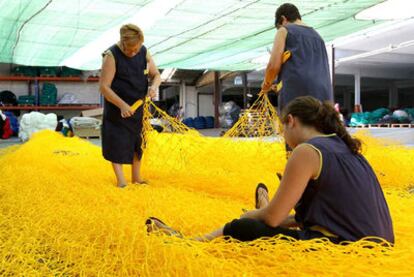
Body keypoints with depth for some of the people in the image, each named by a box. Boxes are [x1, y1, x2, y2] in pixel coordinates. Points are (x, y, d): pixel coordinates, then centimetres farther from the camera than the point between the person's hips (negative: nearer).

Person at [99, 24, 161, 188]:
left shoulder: (144, 52, -3)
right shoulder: (111, 56, -18)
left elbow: (156, 74, 7)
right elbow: (104, 87, -20)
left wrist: (154, 86, -16)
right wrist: (122, 105, -30)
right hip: (117, 108, -5)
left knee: (138, 142, 13)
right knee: (117, 143, -2)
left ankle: (136, 178, 29)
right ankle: (121, 181, 10)